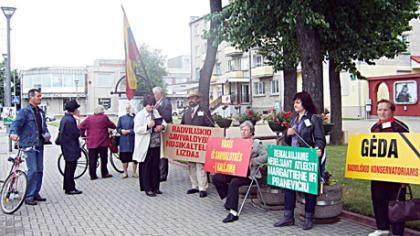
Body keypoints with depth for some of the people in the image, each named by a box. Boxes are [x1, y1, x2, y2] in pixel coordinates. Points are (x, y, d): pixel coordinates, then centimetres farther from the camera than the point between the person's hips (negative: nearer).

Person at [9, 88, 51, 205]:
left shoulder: (41, 112, 15)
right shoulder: (24, 111, -7)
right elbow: (16, 123, -18)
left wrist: (47, 134, 2)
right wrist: (13, 133, -38)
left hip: (39, 145, 7)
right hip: (29, 145, -7)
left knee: (39, 170, 11)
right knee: (33, 170, -12)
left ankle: (35, 193, 23)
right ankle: (29, 197, -3)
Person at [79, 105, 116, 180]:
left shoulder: (89, 118, 6)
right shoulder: (104, 117, -3)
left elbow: (81, 126, 4)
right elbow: (112, 125, 4)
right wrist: (115, 127, 26)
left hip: (91, 143, 3)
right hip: (102, 143, -3)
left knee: (92, 160, 4)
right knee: (104, 159, 9)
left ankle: (93, 175, 3)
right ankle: (104, 174, 14)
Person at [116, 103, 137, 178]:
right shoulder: (121, 118, 12)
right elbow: (118, 128, 11)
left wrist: (129, 131, -15)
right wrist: (121, 131, -8)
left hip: (133, 140, -3)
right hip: (124, 141, 3)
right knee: (124, 157, 4)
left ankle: (134, 172, 18)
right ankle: (125, 172, 19)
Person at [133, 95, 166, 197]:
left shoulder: (156, 112, 12)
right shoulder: (140, 115, -7)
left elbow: (163, 122, 17)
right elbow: (137, 129, -14)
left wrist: (162, 126, -6)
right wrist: (148, 126, -28)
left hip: (156, 145, 6)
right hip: (146, 146, -6)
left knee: (156, 167, 12)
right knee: (146, 167, 2)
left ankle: (155, 187, 22)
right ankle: (147, 189, 10)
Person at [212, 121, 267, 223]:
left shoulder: (257, 143, 3)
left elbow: (265, 156, -10)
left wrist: (252, 161, -19)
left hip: (248, 173, -6)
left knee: (234, 182, -33)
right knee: (216, 178, -11)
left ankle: (233, 213, -30)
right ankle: (230, 199, 7)